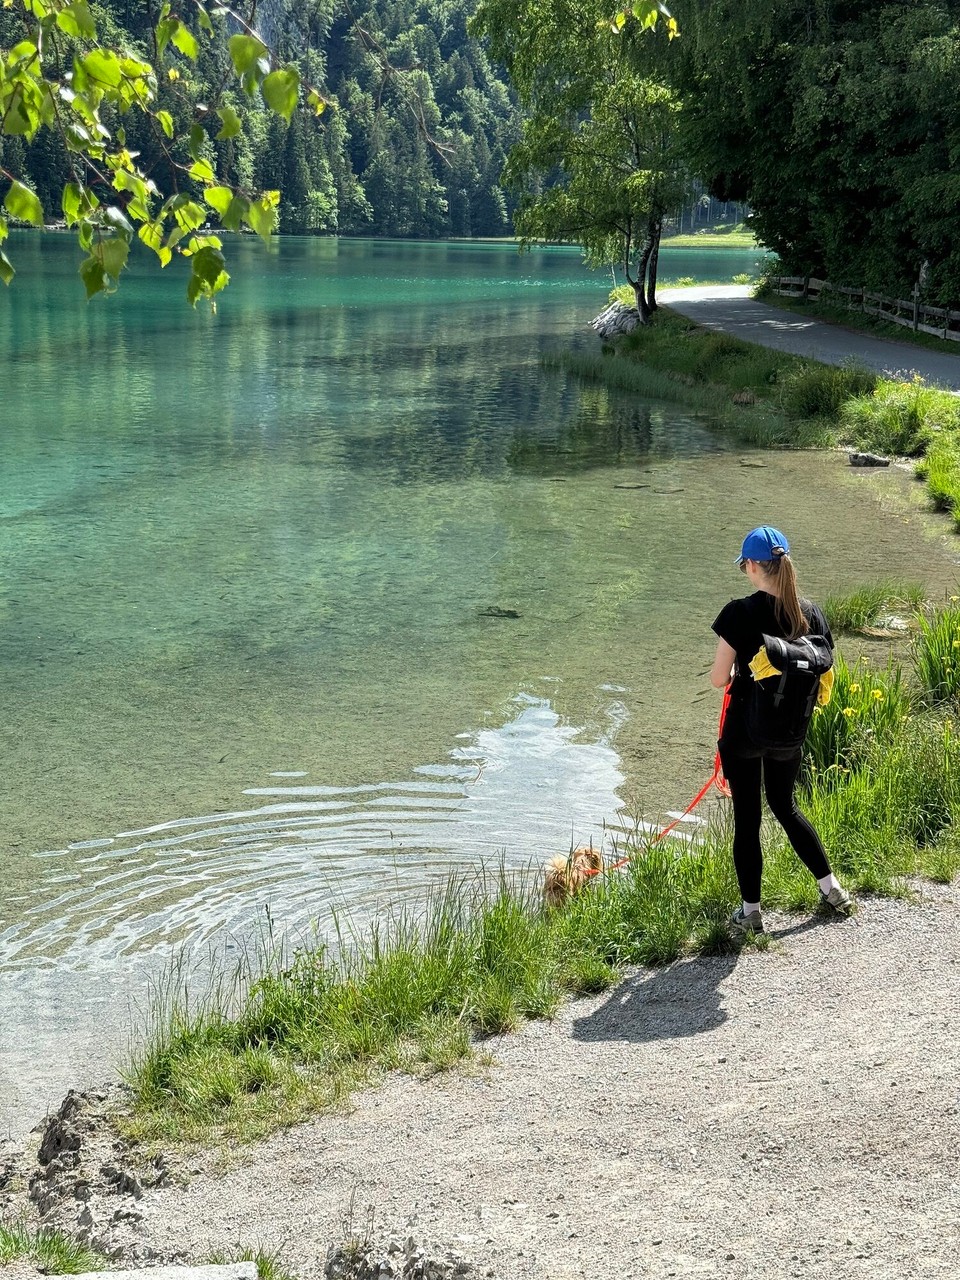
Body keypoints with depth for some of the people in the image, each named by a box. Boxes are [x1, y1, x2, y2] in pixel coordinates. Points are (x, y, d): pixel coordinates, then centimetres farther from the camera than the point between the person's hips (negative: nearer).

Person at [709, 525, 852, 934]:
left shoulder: (740, 613, -17)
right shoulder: (810, 613, -3)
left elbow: (718, 678, -15)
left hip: (744, 730, -5)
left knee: (747, 817, 8)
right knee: (785, 805, 25)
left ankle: (750, 913, 17)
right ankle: (832, 889, 31)